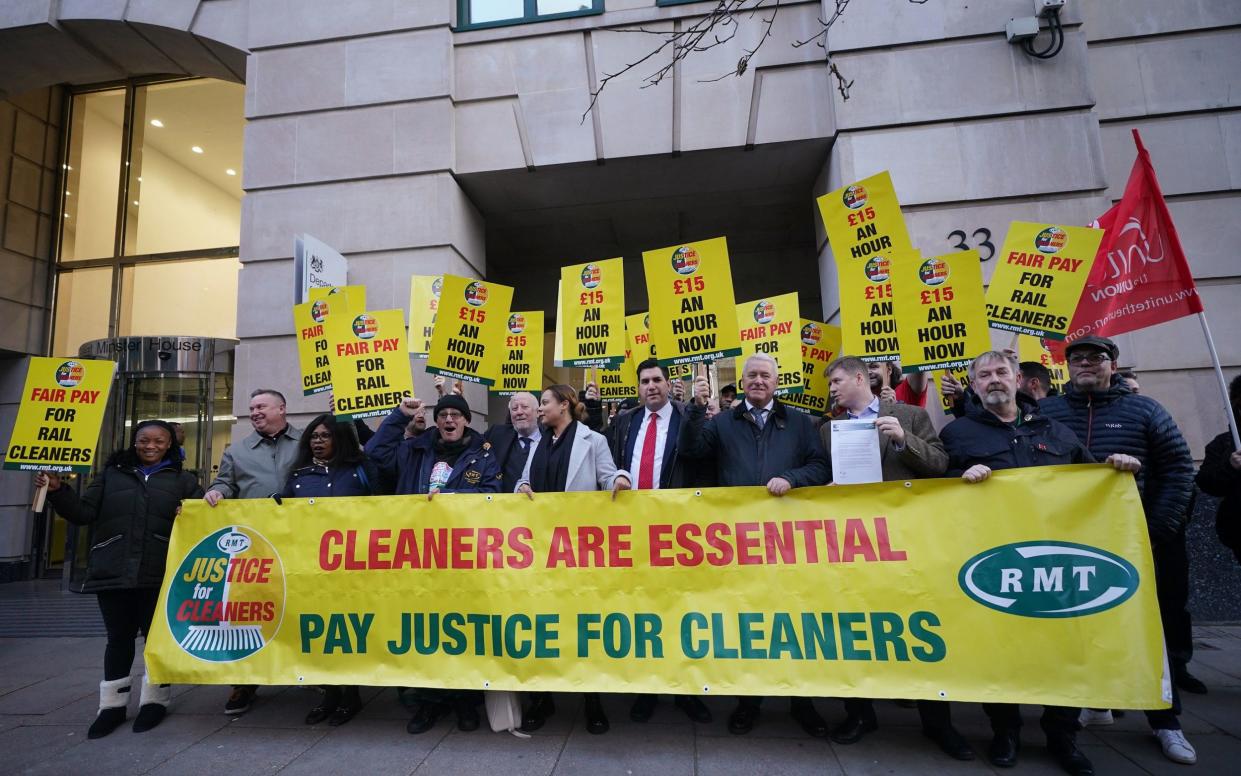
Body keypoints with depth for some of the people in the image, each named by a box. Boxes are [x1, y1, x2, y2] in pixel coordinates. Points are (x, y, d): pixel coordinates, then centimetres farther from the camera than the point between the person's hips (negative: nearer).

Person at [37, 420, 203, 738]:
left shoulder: (183, 480, 9)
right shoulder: (111, 475, 14)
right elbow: (85, 513, 8)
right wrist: (58, 491, -5)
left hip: (160, 576, -1)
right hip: (113, 573, 2)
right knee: (119, 638, 10)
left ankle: (155, 700, 20)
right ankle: (113, 704, 23)